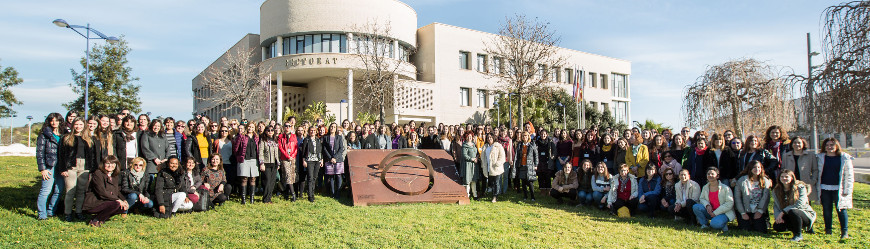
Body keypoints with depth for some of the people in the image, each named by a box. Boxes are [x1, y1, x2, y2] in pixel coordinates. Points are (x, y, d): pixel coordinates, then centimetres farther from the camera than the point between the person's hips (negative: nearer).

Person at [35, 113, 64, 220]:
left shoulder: (63, 135, 14)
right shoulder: (44, 135, 2)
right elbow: (40, 153, -2)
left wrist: (65, 168, 8)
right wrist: (42, 168, -9)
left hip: (61, 167, 4)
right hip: (49, 166, -4)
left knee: (58, 191, 6)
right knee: (46, 190, -8)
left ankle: (51, 212, 19)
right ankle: (41, 214, 0)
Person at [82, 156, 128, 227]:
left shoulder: (115, 177, 13)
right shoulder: (98, 174, -12)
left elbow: (117, 191, 13)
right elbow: (102, 192, -21)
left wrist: (124, 200, -7)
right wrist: (117, 200, -24)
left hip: (104, 202, 8)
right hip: (93, 204, -8)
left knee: (124, 206, -9)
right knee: (116, 204, -30)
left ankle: (102, 218, 2)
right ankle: (95, 220, -12)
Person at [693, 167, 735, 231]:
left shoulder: (725, 188, -10)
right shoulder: (705, 187, 7)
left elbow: (730, 203, -14)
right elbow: (702, 199, 13)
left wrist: (715, 213, -17)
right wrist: (707, 205, -14)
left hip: (724, 213, -5)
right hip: (711, 212, 5)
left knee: (714, 224, -34)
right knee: (696, 207, -19)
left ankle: (722, 223, 1)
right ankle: (704, 224, -3)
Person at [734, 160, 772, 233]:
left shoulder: (765, 181, 4)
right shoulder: (742, 180, -3)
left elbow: (766, 197, -1)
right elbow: (737, 197, -3)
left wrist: (760, 211, -10)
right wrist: (742, 213, -8)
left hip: (758, 211, 2)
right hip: (745, 211, -1)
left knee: (761, 230, -11)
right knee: (746, 229, -13)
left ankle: (766, 221, 22)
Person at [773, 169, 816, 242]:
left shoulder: (800, 187, -11)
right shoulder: (776, 190, 4)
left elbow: (800, 204, -23)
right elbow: (776, 206, -1)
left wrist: (783, 212, -29)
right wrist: (778, 216, -22)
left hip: (806, 214, -6)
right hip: (788, 217, 6)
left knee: (792, 211, -38)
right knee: (777, 226, -21)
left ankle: (798, 235, -19)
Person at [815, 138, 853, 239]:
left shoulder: (844, 158, 2)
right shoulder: (820, 157, 6)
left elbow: (849, 175, 2)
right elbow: (817, 173, 11)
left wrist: (847, 189, -4)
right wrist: (817, 187, 5)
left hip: (838, 189, -2)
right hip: (824, 188, 2)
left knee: (841, 210, -3)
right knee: (826, 210, 7)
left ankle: (844, 232, 1)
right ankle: (828, 230, 16)